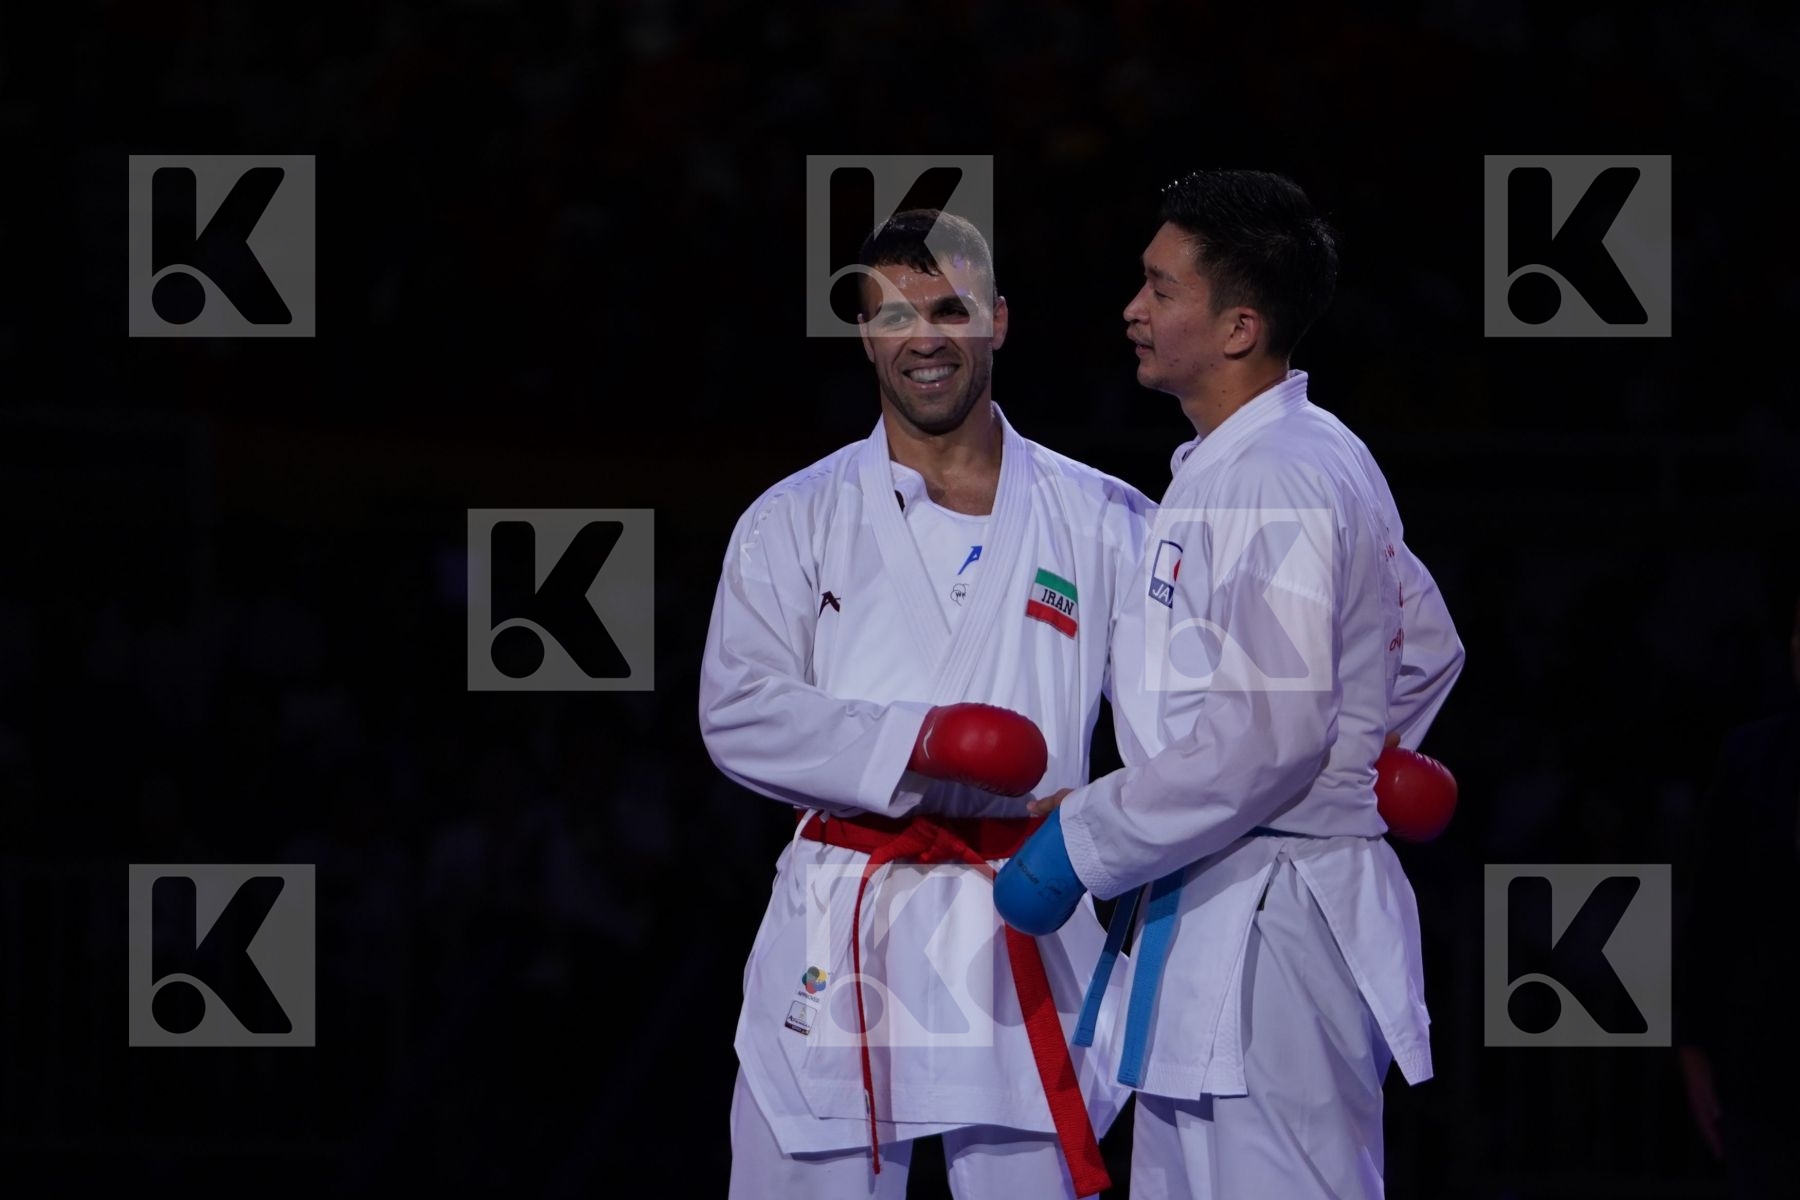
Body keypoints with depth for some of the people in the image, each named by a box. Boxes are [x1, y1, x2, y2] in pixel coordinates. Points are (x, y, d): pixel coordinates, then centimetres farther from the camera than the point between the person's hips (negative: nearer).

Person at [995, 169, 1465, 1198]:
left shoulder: (1275, 481, -18)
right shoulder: (1316, 459, 16)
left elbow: (1266, 734, -25)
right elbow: (1428, 651, 26)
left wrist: (1079, 844, -18)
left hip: (1269, 939, -11)